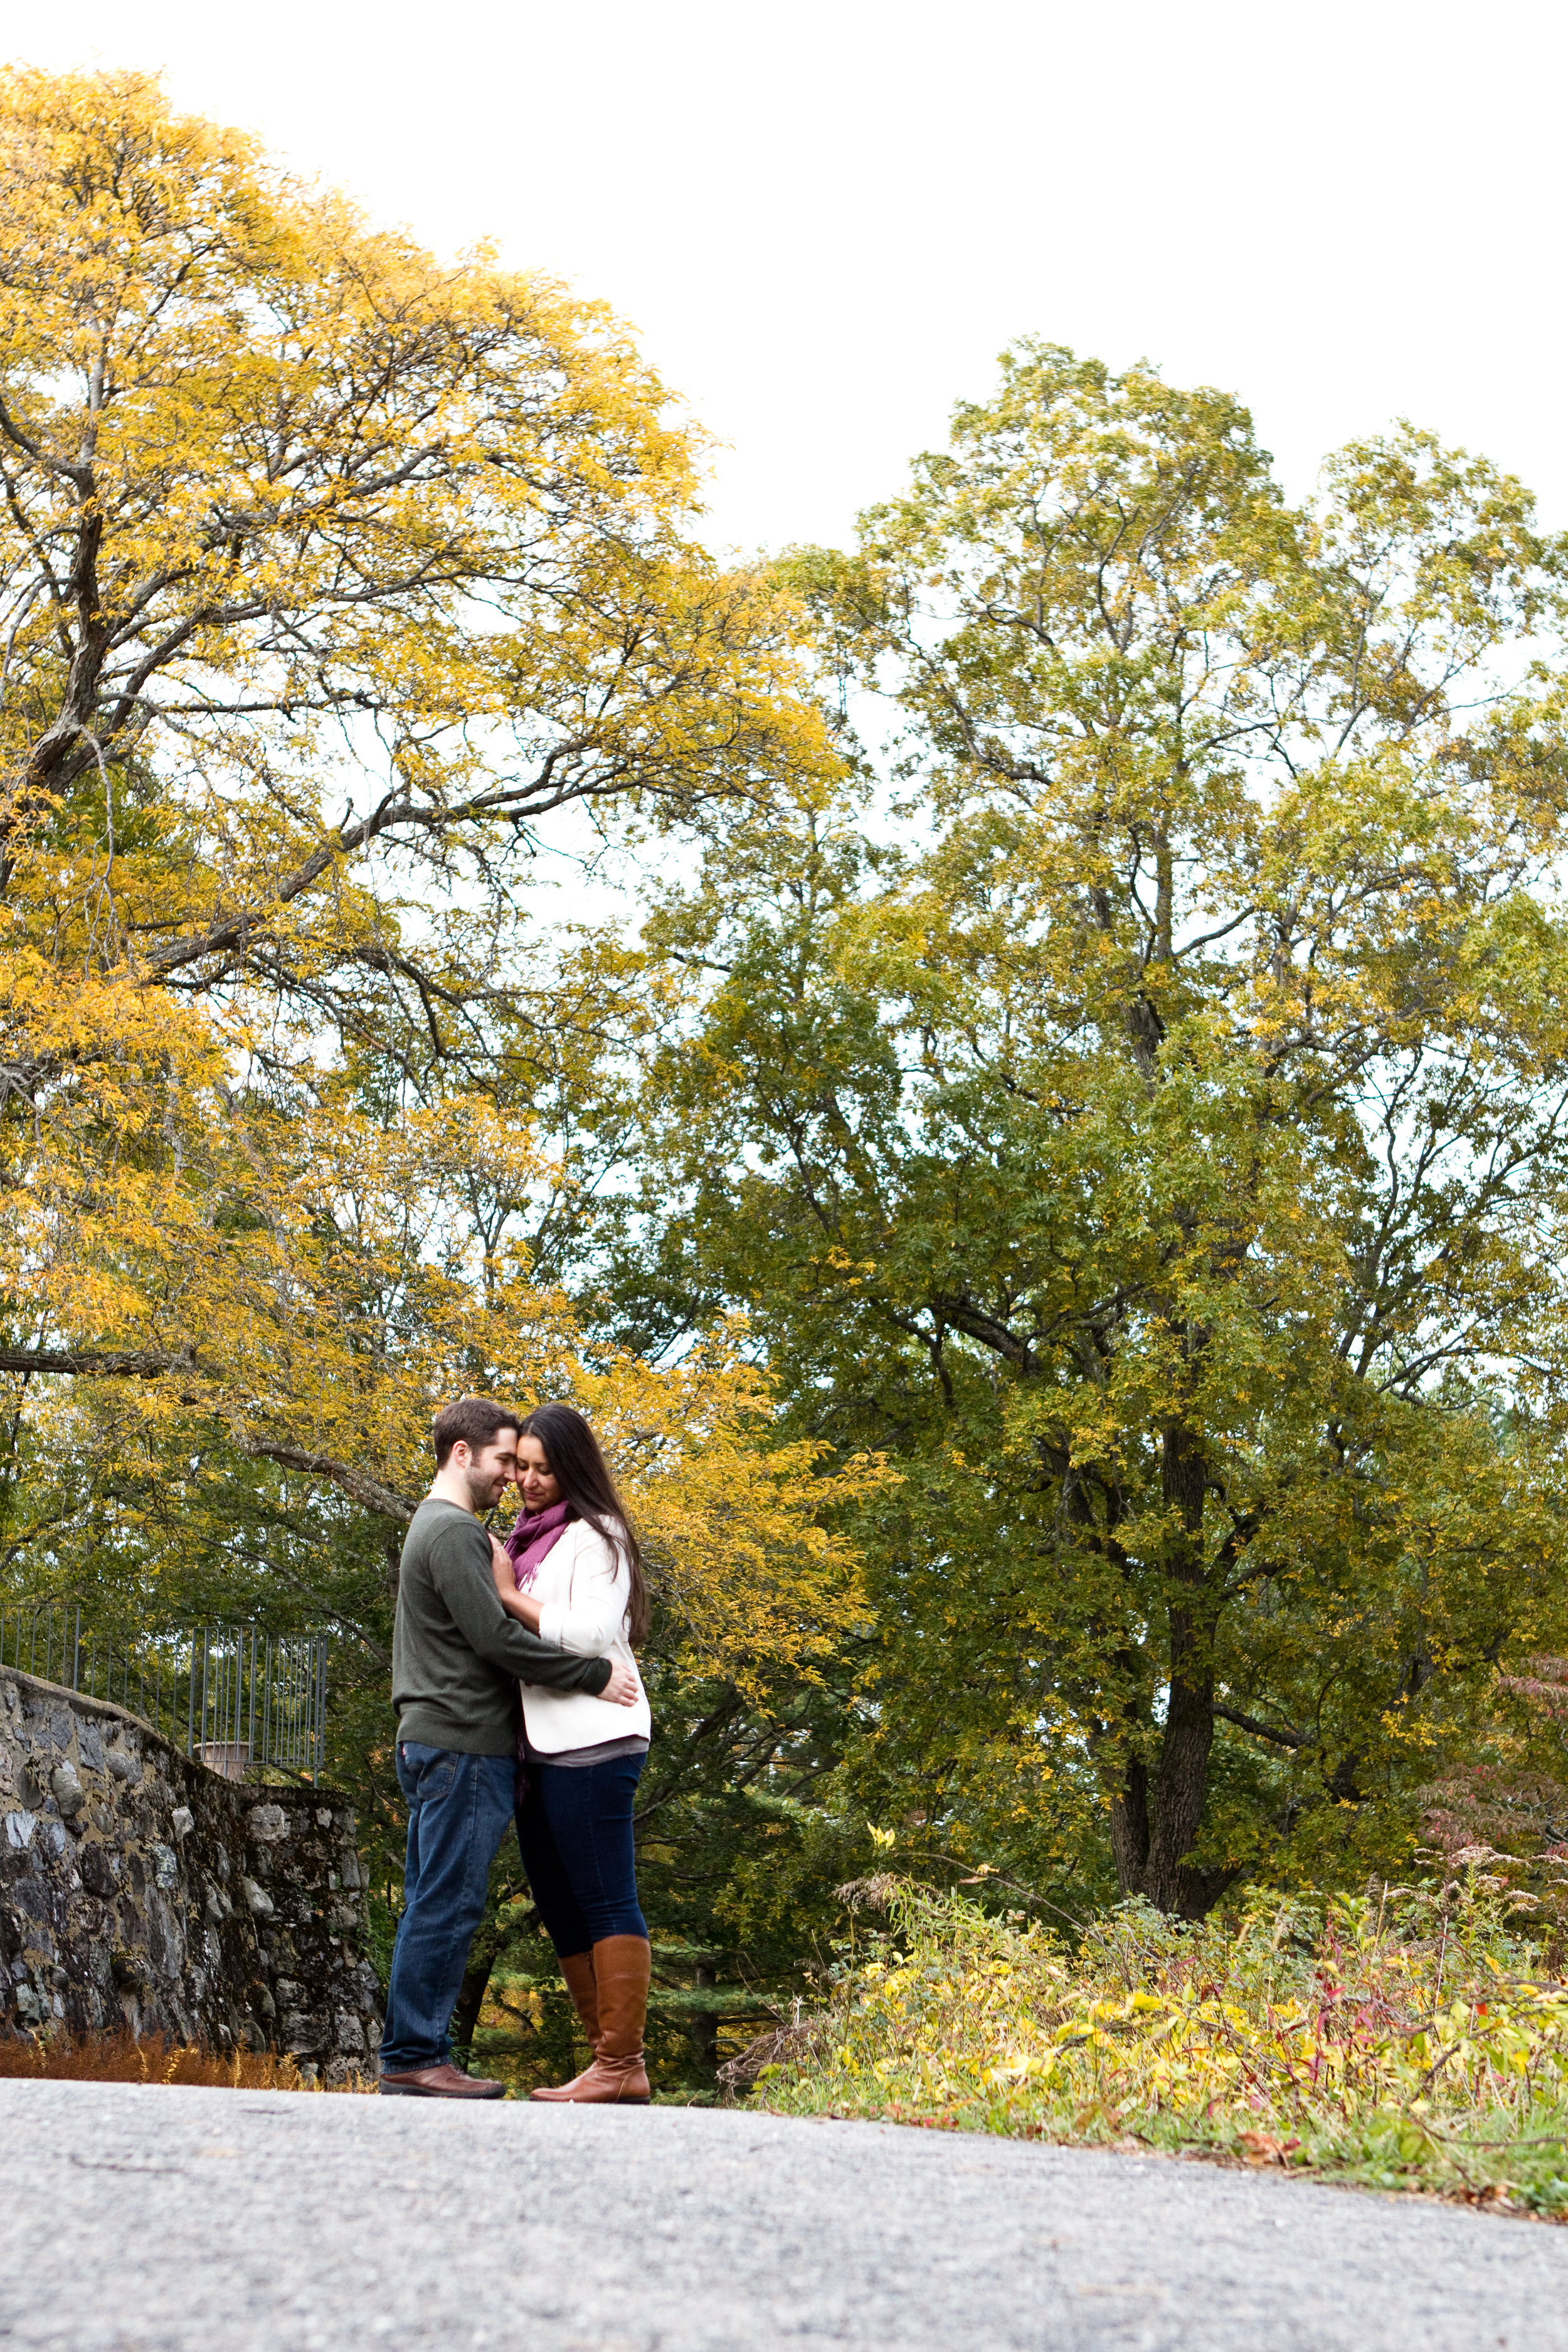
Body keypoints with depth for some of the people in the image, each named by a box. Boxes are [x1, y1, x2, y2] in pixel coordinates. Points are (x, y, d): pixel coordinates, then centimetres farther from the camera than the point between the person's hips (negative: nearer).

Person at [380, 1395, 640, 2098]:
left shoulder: (435, 1527, 23)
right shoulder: (454, 1531, -11)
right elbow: (496, 1638, -18)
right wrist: (594, 1674, -13)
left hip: (431, 1744, 11)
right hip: (463, 1746, -11)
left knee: (432, 1904, 10)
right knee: (447, 1905, -9)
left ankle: (409, 2053, 13)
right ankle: (414, 2057, -7)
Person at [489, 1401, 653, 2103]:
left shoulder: (593, 1537, -4)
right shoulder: (528, 1540, 20)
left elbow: (592, 1634, -15)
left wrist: (510, 1595, -9)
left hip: (590, 1743, -9)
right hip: (540, 1747, 9)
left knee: (605, 1903, -8)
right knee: (561, 1910, 10)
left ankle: (622, 2065, -7)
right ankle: (606, 2061, 15)